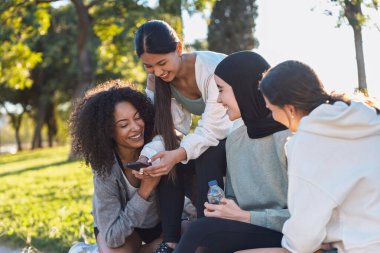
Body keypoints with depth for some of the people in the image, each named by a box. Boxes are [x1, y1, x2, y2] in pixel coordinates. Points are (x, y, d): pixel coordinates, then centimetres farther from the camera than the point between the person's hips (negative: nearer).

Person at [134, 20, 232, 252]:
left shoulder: (213, 67, -29)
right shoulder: (156, 79, -8)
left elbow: (214, 128, -32)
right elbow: (168, 129, -11)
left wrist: (180, 153, -46)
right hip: (210, 137, 7)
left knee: (206, 157, -33)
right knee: (169, 164, -18)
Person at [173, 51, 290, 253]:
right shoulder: (234, 140, 11)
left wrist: (246, 217, -16)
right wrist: (219, 210, -4)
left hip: (285, 237, -6)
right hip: (246, 232, 6)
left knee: (201, 231, -27)